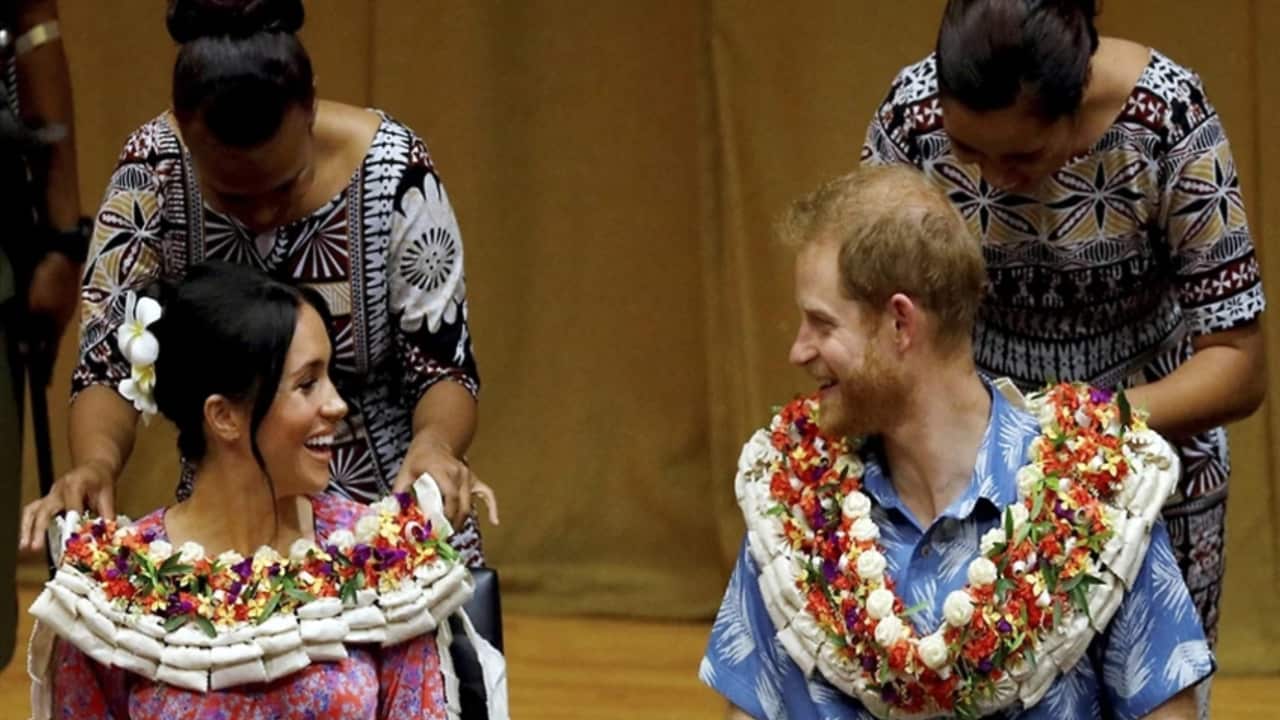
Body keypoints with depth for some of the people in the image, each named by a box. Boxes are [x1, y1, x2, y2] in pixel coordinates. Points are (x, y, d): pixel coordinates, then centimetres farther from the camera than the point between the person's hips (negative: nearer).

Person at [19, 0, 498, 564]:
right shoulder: (154, 171, -12)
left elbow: (441, 368, -5)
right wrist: (96, 462, -26)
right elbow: (110, 366, -5)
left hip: (388, 504, -1)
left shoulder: (392, 171, -15)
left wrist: (435, 444, -28)